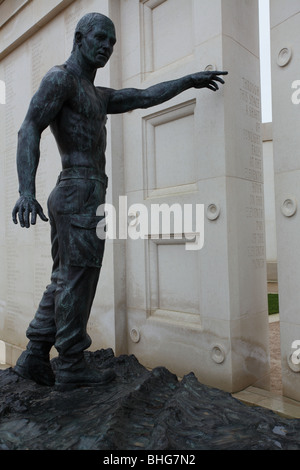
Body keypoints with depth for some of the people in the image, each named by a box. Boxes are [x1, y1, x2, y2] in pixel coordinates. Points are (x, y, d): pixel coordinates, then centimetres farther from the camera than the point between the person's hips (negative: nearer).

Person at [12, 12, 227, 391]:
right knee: (78, 280, -4)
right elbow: (29, 130, -15)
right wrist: (26, 190, -29)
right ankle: (71, 366, 8)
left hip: (69, 197, 10)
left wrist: (189, 80, 26)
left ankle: (34, 357, 15)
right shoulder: (60, 77, -1)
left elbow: (144, 97, 28)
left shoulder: (98, 96, 27)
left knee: (65, 282, 10)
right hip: (82, 193, -10)